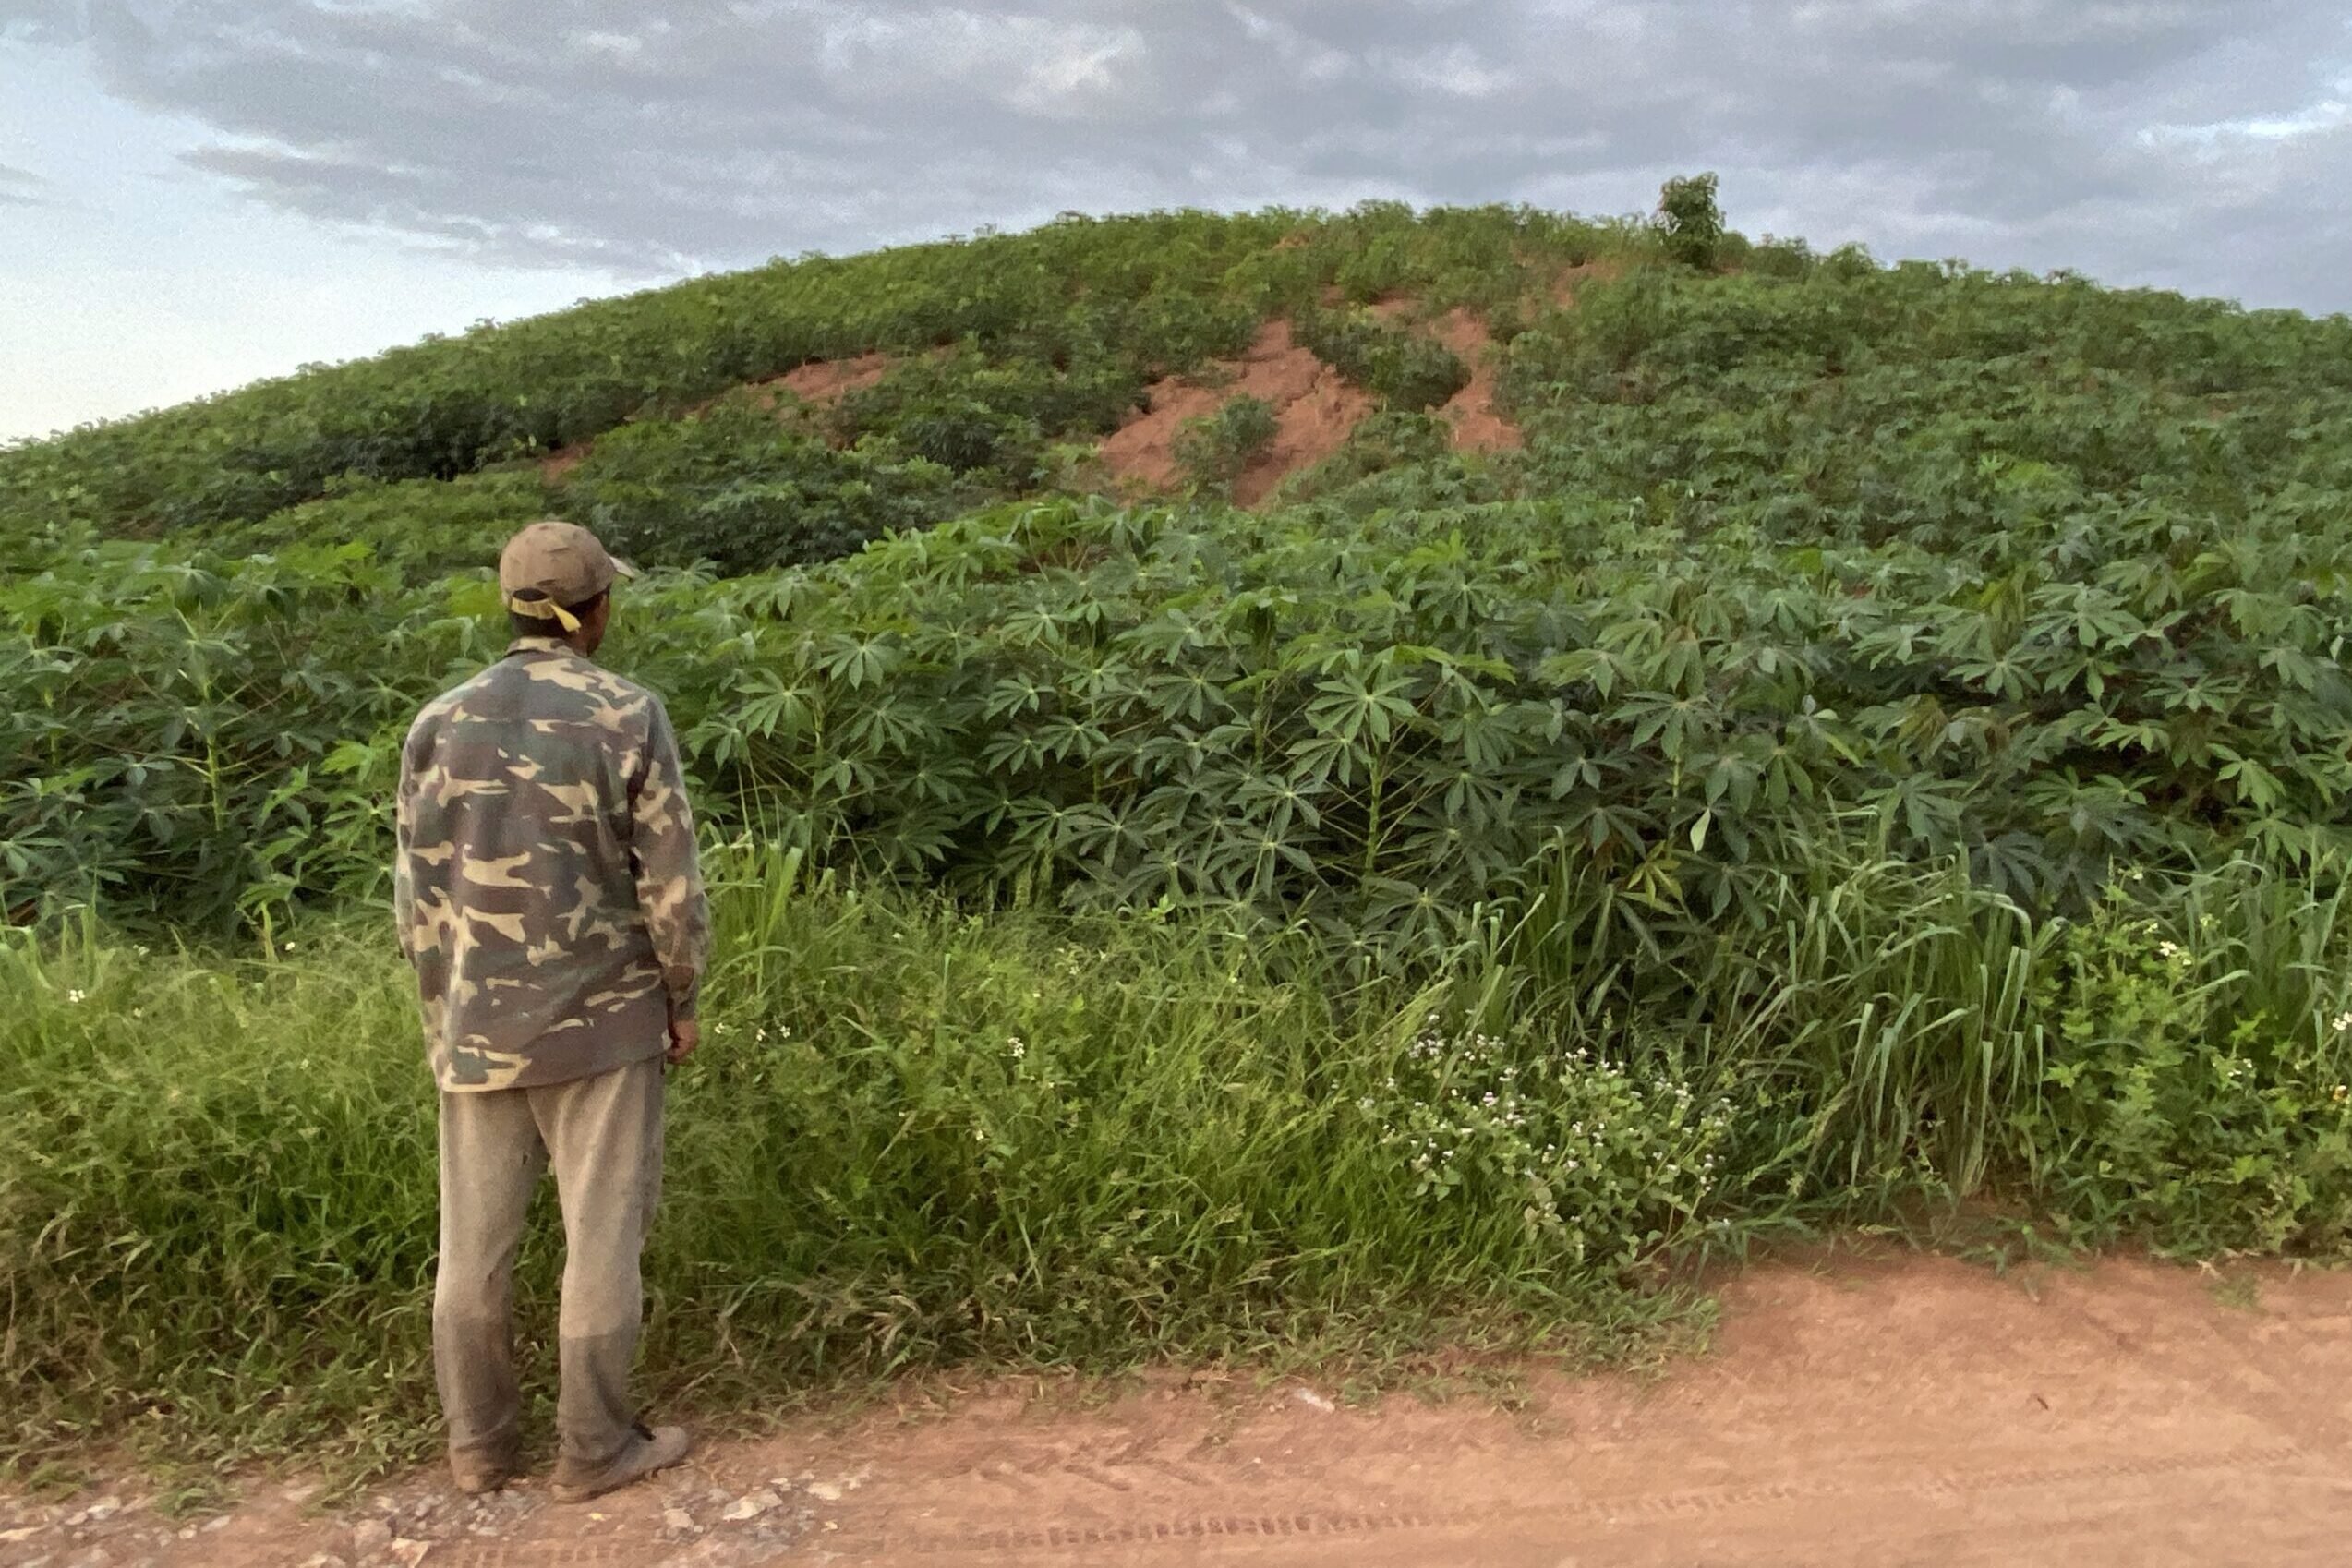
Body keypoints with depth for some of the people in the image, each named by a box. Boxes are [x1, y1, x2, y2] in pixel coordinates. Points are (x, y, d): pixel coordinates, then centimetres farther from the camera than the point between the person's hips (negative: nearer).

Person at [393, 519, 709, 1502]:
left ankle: (479, 1445, 26)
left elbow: (417, 893, 3)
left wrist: (439, 1014, 14)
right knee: (601, 1237, 7)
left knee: (474, 1242, 14)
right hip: (601, 1020, -4)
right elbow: (671, 882, -9)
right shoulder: (628, 717, -10)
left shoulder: (441, 723, 1)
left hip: (477, 1026, 4)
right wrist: (682, 999, 4)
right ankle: (595, 1448, 16)